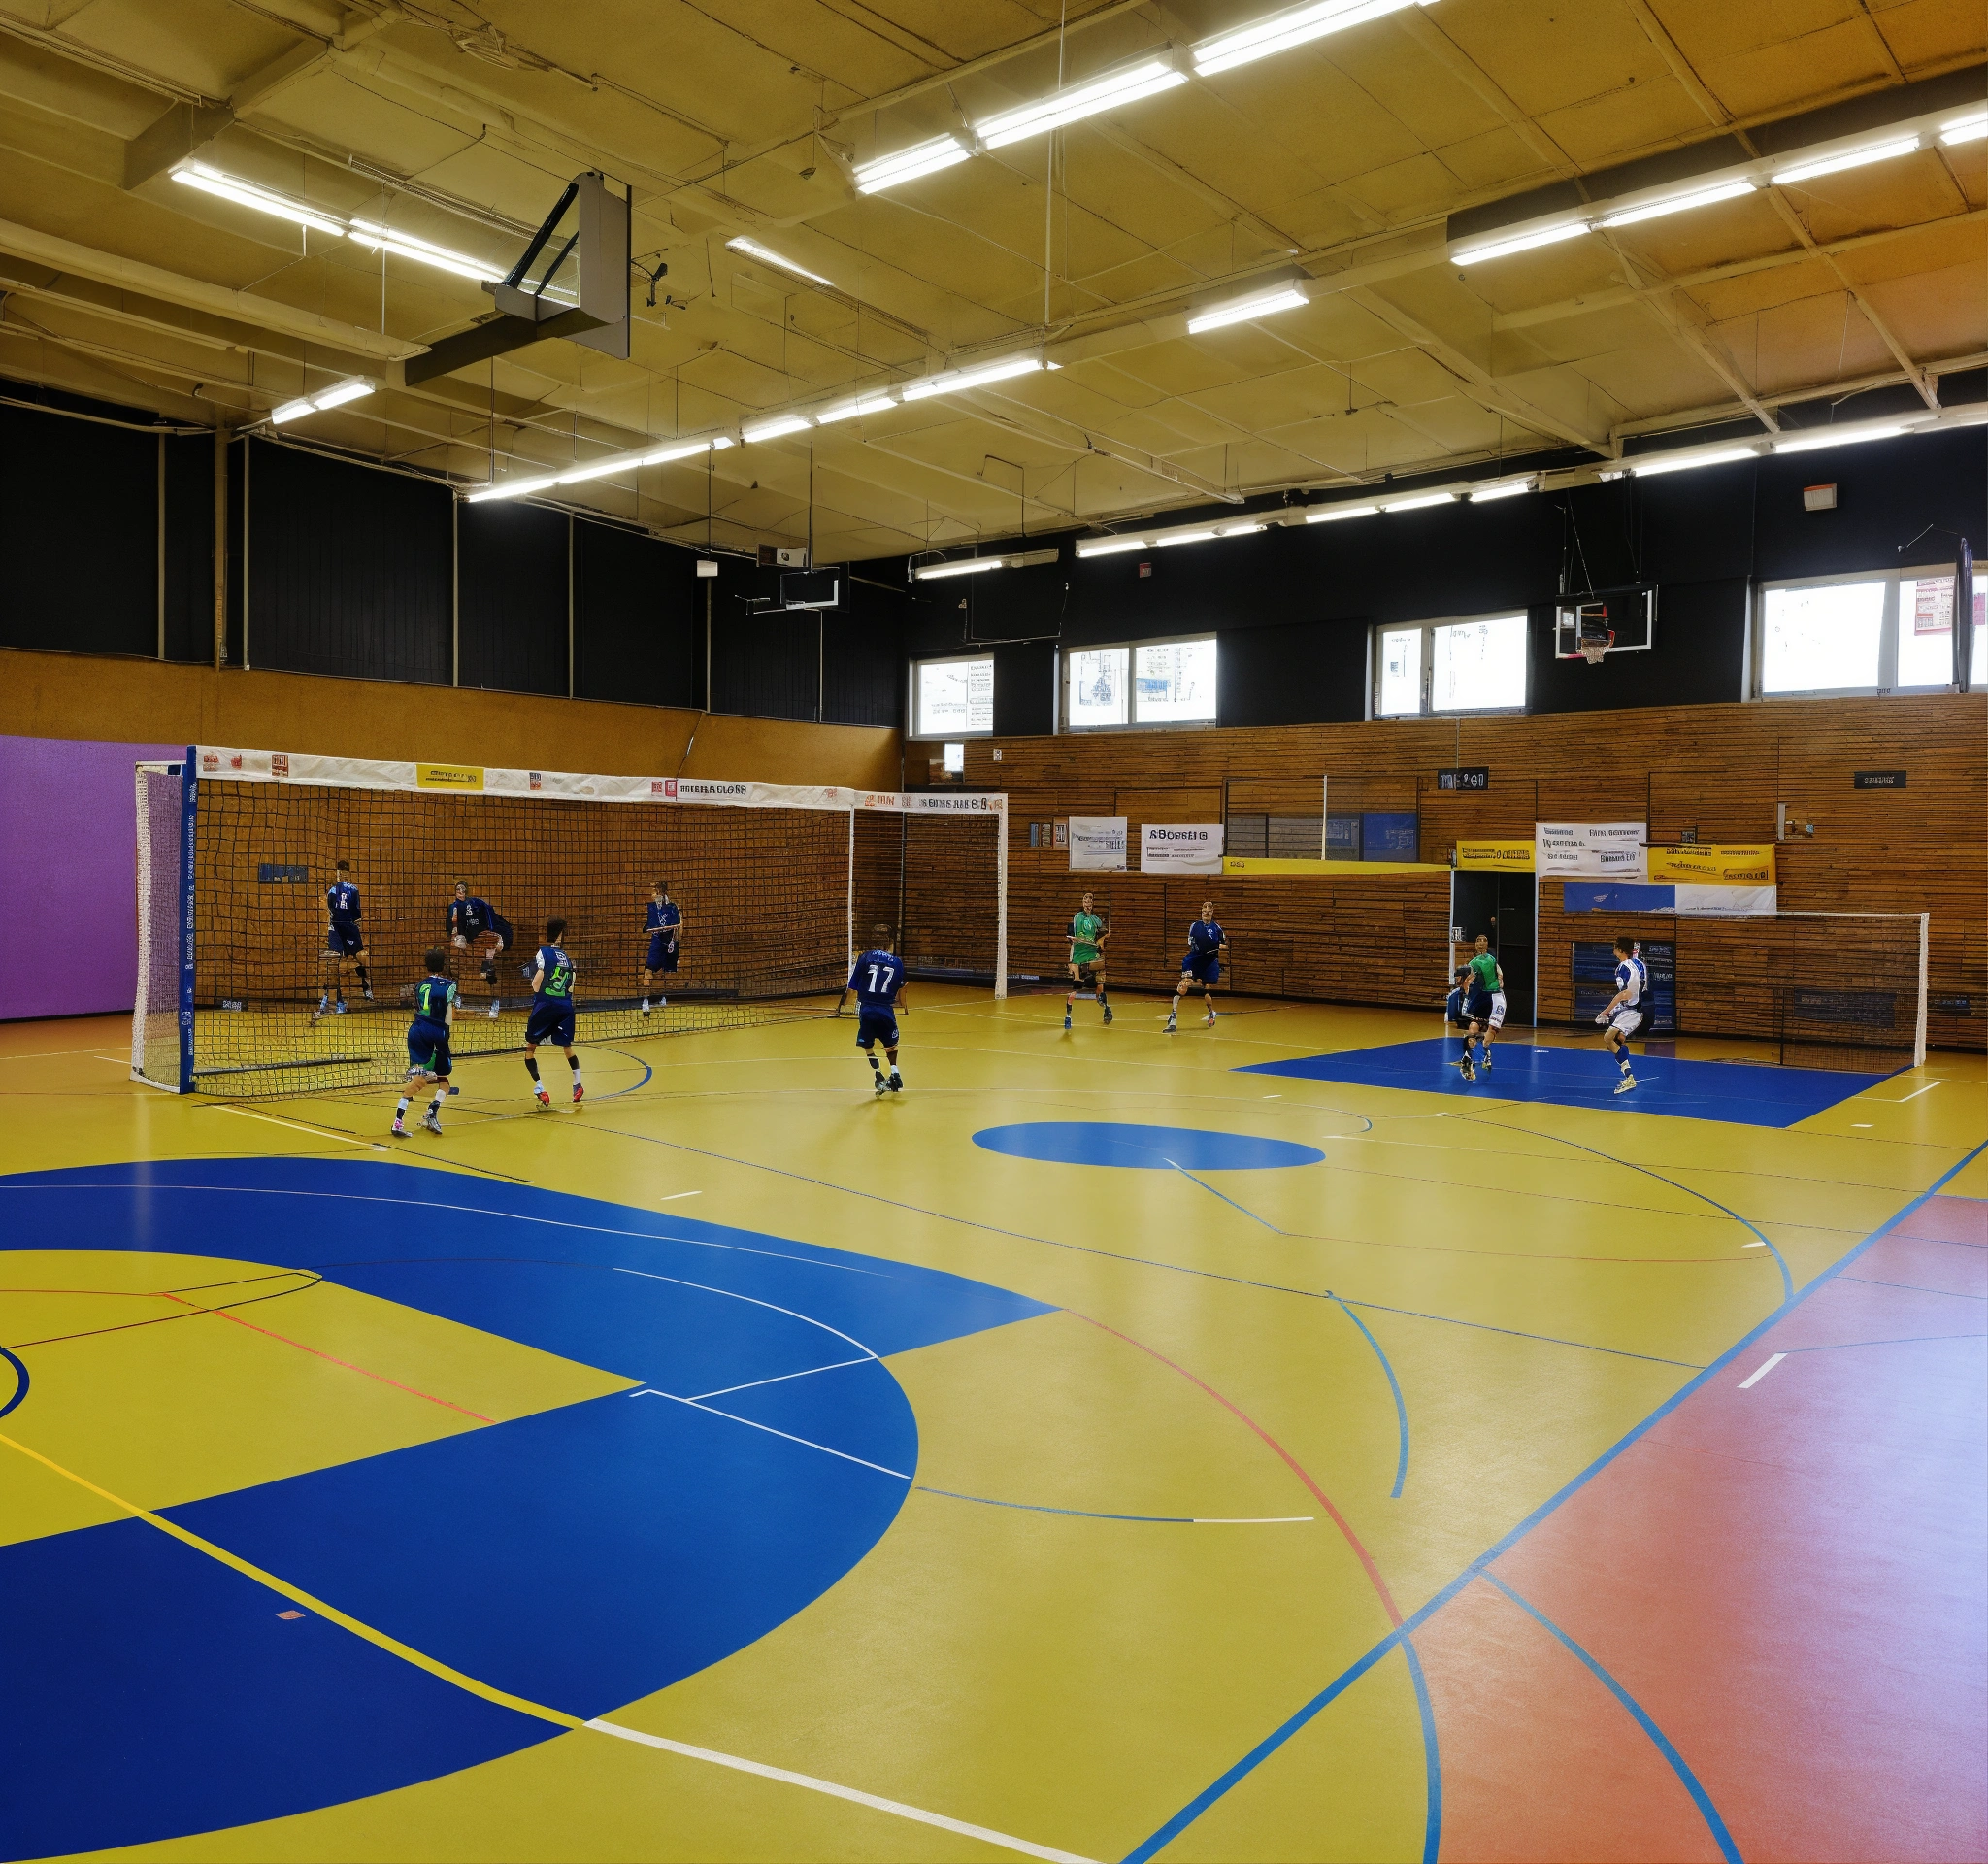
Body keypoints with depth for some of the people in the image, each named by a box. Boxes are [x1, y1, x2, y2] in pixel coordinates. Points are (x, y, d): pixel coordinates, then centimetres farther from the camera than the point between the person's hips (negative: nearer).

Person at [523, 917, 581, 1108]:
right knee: (567, 1046, 22)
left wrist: (536, 992, 7)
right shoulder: (567, 958, 16)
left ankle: (539, 1089, -4)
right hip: (565, 1006, 5)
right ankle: (577, 1085, 16)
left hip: (545, 1004, -4)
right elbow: (571, 988, 13)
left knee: (530, 1047, 7)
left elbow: (537, 979, -10)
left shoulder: (544, 951, 1)